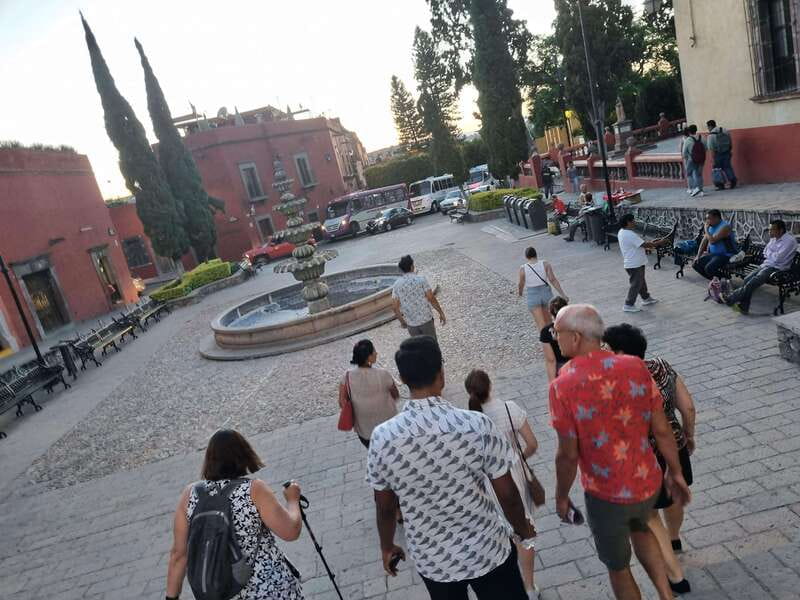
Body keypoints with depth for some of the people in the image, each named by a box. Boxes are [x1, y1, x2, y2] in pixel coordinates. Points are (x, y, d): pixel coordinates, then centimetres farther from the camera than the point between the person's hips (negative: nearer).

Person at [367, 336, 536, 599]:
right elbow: (507, 494, -12)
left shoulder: (382, 437, -17)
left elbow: (384, 506, -4)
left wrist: (387, 547, 15)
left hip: (431, 560, 2)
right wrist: (523, 530, 9)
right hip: (487, 551, -2)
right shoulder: (477, 425, -23)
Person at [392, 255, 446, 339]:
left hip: (410, 323, 3)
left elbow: (395, 307, -2)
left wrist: (402, 321, 12)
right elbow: (431, 299, -11)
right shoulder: (421, 279, -10)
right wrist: (441, 313, 0)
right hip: (426, 319, -2)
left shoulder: (396, 285, -3)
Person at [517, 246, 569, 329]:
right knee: (547, 319, 25)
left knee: (541, 325, 0)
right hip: (546, 294, 3)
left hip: (533, 296, -2)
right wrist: (562, 294, -11)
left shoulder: (523, 269, -12)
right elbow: (553, 280, -14)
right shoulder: (545, 264, -9)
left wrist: (520, 292, 24)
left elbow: (521, 284, 2)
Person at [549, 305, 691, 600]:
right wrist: (675, 473, 12)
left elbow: (568, 455, -18)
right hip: (648, 483, 5)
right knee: (639, 528, 37)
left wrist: (561, 497, -1)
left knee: (618, 566, 22)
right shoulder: (636, 367, -11)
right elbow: (662, 430, -4)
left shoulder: (563, 386, -24)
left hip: (606, 495, -4)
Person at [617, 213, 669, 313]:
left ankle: (646, 298, 39)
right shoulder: (630, 234, -25)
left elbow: (639, 244, 14)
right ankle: (629, 305, 7)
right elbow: (645, 245, -23)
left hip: (635, 263, 10)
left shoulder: (622, 232, 7)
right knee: (636, 284, 0)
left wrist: (652, 243, 9)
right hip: (635, 264, -10)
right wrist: (659, 243, -11)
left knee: (641, 282, 23)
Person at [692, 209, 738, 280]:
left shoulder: (725, 226, -19)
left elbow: (712, 241, -28)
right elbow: (704, 241, 10)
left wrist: (706, 230, -14)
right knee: (695, 264, -1)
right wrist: (698, 256, 4)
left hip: (726, 255, -9)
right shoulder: (711, 226, 8)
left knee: (709, 268, -31)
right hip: (714, 254, 9)